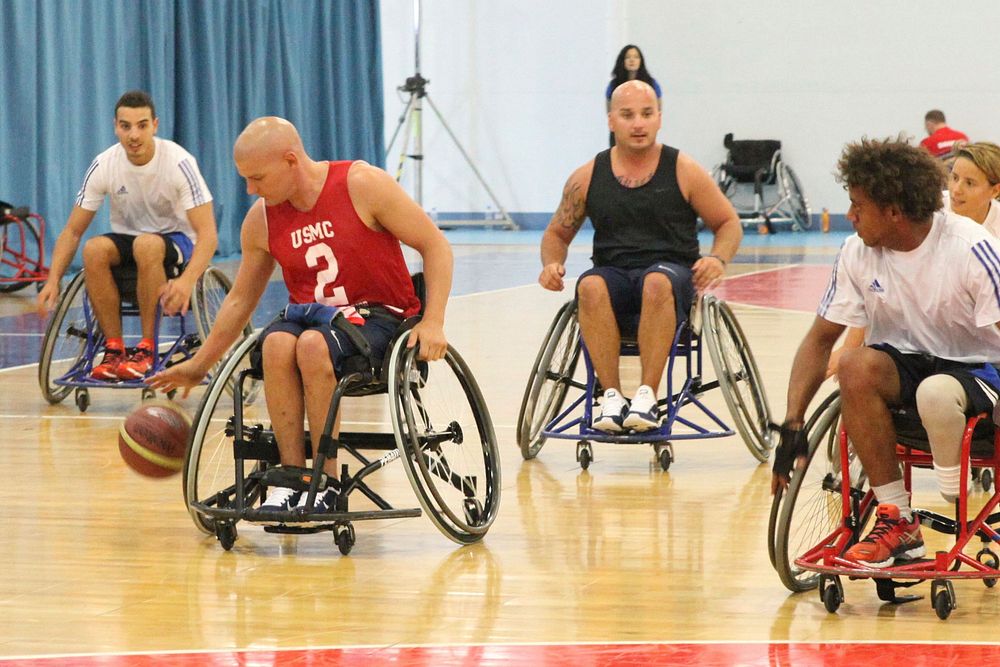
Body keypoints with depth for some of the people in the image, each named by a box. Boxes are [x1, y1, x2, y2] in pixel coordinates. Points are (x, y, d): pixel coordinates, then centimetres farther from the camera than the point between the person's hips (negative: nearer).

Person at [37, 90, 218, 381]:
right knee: (94, 249, -31)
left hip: (176, 242, -3)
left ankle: (147, 348, -27)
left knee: (147, 244, -38)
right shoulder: (104, 165, -10)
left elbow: (208, 234, -25)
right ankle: (114, 349, -22)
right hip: (127, 241, 3)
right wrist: (53, 280, -21)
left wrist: (187, 280, -43)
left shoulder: (178, 162, -20)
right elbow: (72, 231, -4)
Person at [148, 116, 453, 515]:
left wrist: (433, 323, -16)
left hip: (377, 315, -4)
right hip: (309, 316, 4)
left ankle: (327, 482, -27)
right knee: (277, 343, -31)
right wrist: (199, 365, 19)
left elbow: (435, 246, -6)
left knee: (312, 344, -35)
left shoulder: (362, 184, -11)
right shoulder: (261, 221, 4)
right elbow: (240, 298, 18)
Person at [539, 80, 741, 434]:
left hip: (672, 275, -2)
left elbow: (728, 223, 12)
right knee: (590, 286, -35)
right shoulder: (587, 178, 9)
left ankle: (648, 395, -36)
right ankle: (611, 396, -33)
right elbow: (557, 233, 21)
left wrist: (717, 259, -9)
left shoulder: (684, 172, 4)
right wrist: (552, 264, -1)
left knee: (657, 282, -39)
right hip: (614, 276, 2)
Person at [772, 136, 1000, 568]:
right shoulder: (857, 254, -5)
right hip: (906, 363, 5)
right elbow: (821, 338, 2)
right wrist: (792, 425, -6)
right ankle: (897, 521, -22)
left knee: (936, 393, -39)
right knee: (856, 366, -29)